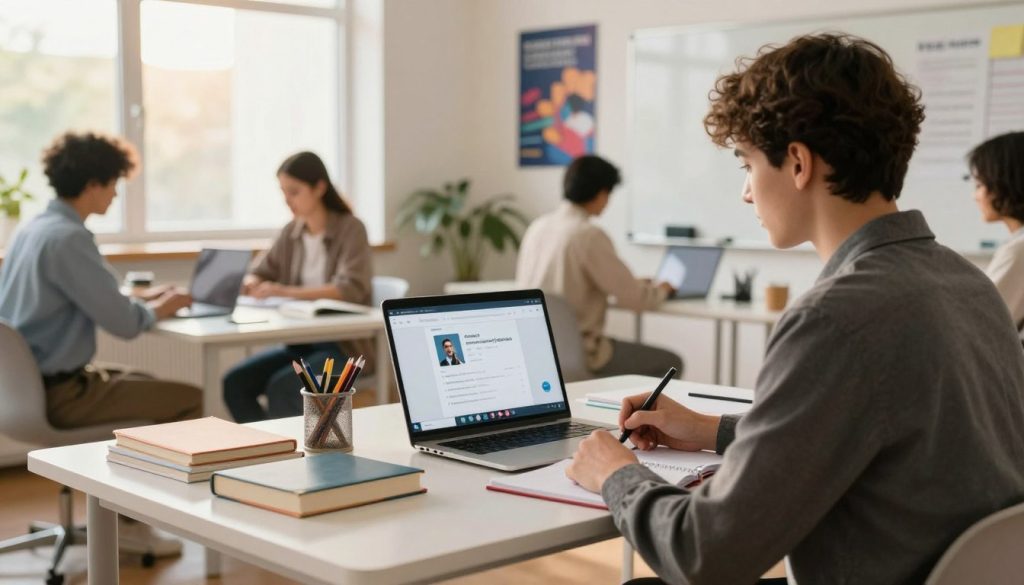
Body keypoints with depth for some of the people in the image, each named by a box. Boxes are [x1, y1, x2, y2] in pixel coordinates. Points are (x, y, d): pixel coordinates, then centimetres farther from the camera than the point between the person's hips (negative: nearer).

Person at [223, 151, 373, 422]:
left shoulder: (350, 228, -9)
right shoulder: (291, 233, 8)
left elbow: (351, 289, -23)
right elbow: (258, 274, 13)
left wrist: (288, 291, -34)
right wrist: (249, 284, -13)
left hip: (343, 345, -6)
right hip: (299, 342, 6)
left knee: (281, 386, -29)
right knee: (235, 382, -14)